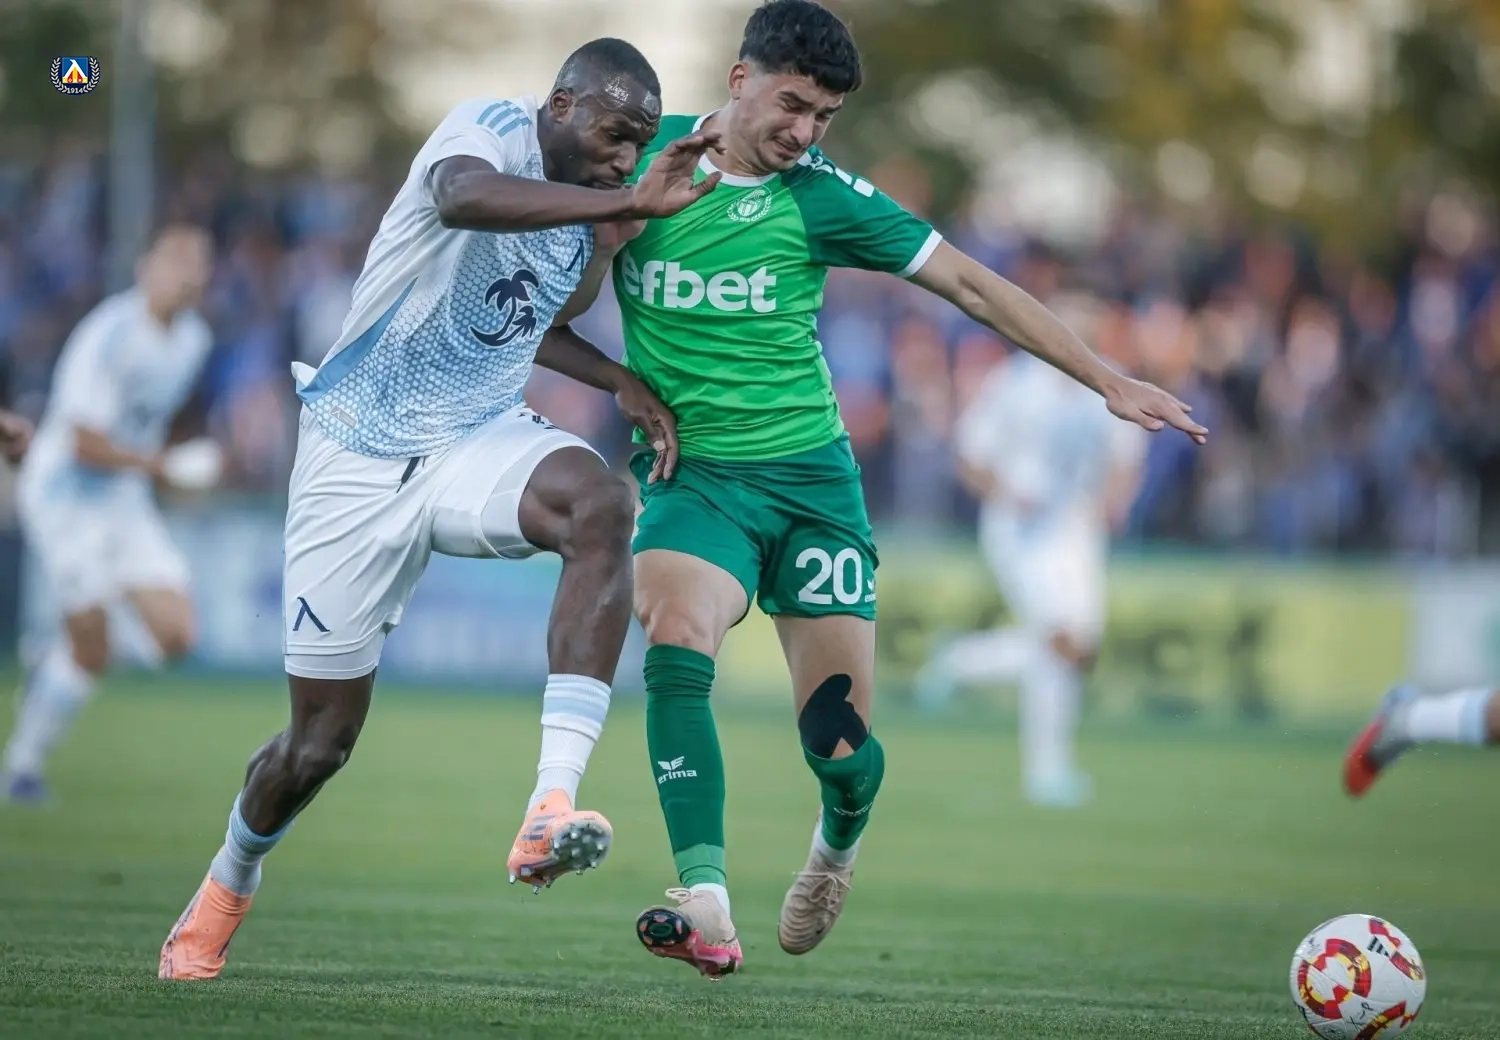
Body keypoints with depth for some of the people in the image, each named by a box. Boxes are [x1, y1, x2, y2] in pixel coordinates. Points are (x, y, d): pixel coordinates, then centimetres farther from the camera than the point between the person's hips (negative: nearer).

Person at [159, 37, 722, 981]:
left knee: (602, 506, -32)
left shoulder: (588, 219, 4)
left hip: (479, 442, 5)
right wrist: (629, 205, -50)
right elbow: (462, 198, -45)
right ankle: (229, 881, 39)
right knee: (323, 739, 3)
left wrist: (622, 383, 8)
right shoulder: (491, 130, -18)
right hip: (360, 462, -4)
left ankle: (551, 814, -40)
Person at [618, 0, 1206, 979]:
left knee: (840, 741, 0)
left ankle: (838, 844, 38)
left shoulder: (820, 197, -3)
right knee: (677, 646, -30)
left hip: (810, 477, 1)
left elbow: (971, 283, 1)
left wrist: (1109, 381, -1)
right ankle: (705, 908, -36)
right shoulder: (646, 152, -2)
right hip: (689, 471, -1)